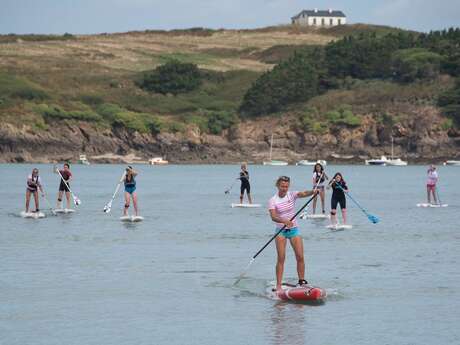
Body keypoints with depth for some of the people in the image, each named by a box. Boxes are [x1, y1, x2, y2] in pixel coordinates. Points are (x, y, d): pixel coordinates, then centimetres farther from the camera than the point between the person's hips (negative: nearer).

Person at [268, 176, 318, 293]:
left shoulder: (292, 195, -3)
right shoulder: (273, 201, -8)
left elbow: (302, 194, -24)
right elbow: (273, 217, -21)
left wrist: (312, 192, -45)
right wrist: (284, 221, -40)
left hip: (294, 229, 2)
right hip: (281, 231, -2)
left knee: (300, 257, -2)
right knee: (281, 258, -7)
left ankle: (302, 281, 11)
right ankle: (278, 285, -5)